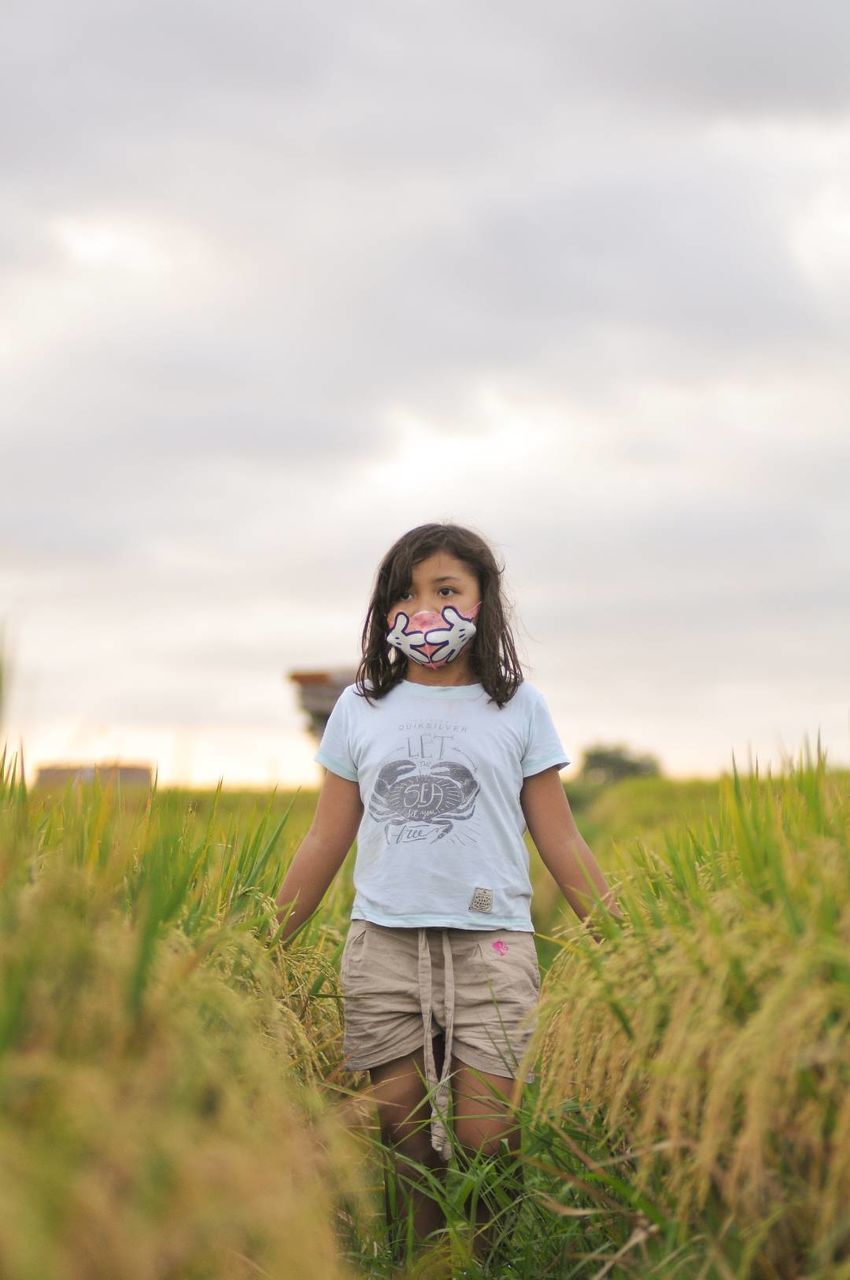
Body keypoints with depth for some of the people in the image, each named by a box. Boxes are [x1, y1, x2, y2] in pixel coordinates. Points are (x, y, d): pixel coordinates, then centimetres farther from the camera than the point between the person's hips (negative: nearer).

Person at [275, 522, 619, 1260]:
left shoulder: (517, 709, 8)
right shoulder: (361, 710, 12)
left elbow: (563, 847, 8)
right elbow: (325, 845, 15)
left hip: (490, 946, -2)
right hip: (385, 947, 2)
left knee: (485, 1144, -8)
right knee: (404, 1140, 1)